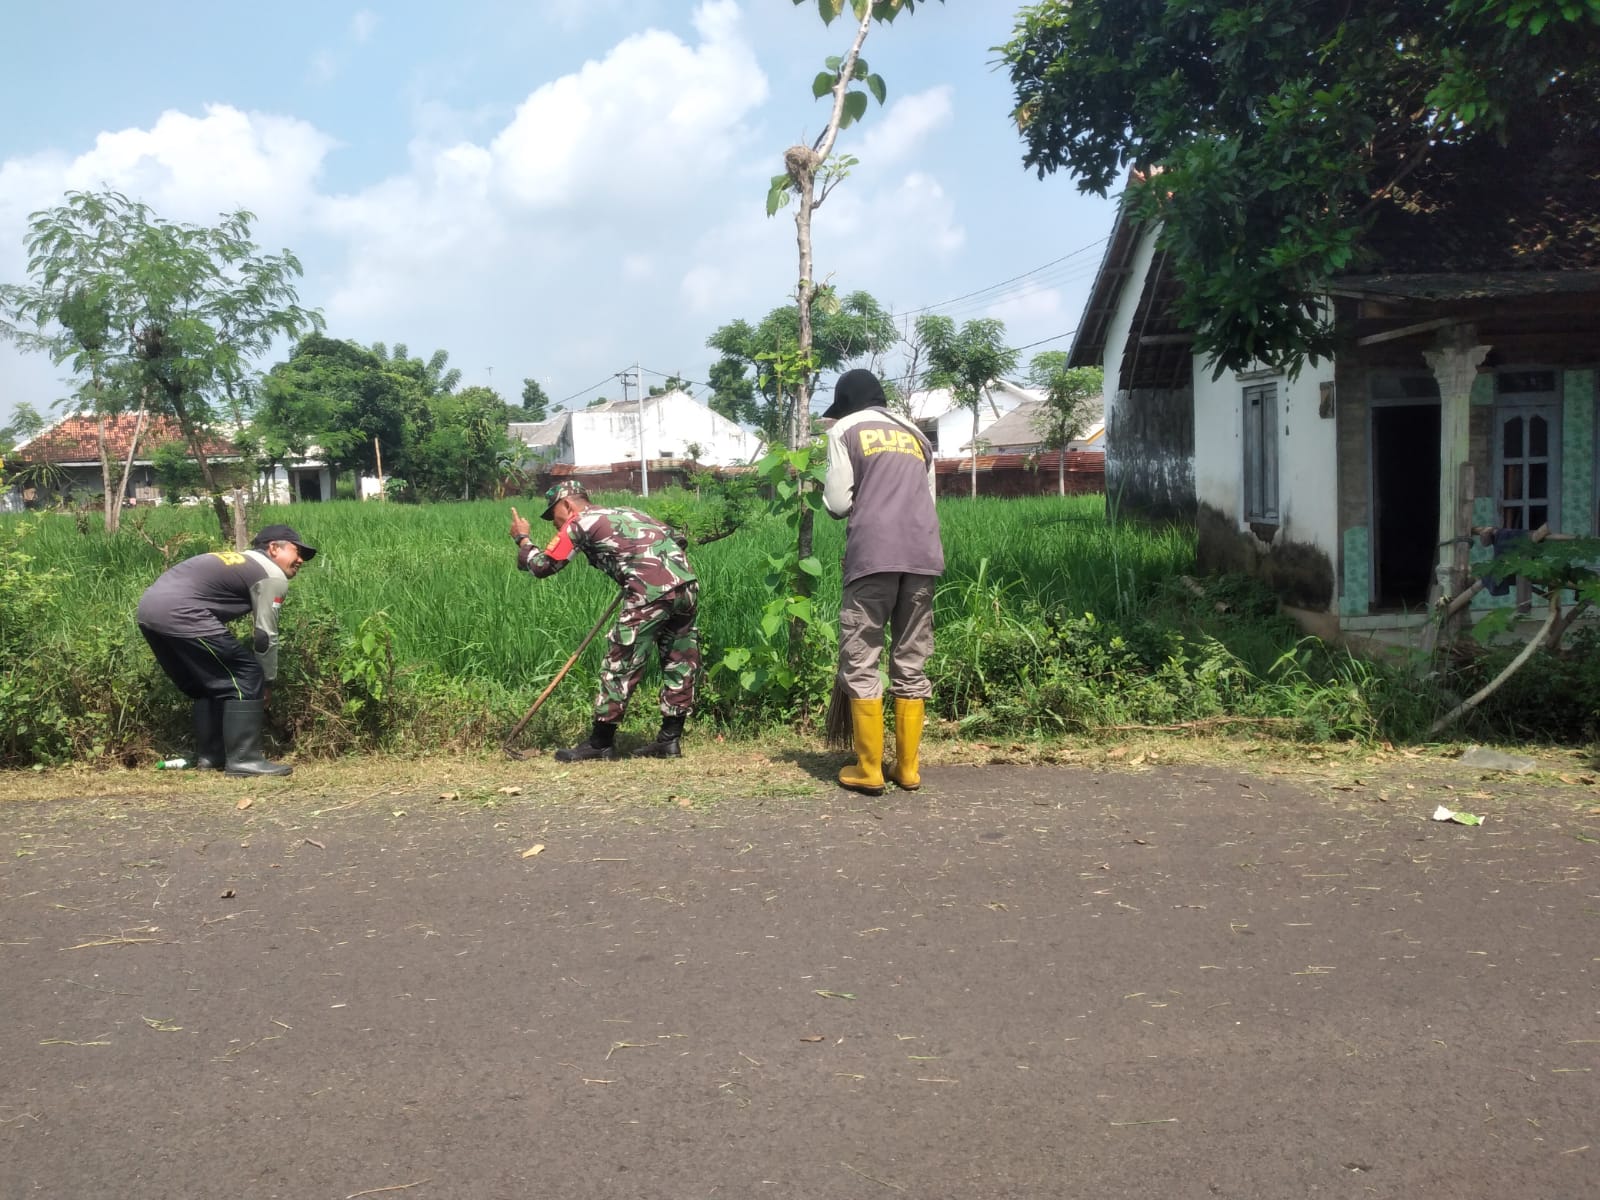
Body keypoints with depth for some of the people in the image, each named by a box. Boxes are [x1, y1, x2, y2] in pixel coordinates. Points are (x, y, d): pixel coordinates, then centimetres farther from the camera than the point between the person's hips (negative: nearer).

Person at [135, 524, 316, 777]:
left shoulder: (237, 560, 32)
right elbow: (265, 635, 5)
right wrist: (268, 681, 18)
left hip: (148, 607, 10)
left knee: (209, 684, 23)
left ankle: (210, 755, 24)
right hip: (179, 614, -10)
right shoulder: (272, 575, 6)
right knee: (246, 678, -2)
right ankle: (243, 759, -2)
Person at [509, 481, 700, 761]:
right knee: (680, 662, 13)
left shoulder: (579, 523, 10)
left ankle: (600, 743, 12)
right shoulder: (625, 512, 28)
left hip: (651, 591, -7)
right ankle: (670, 739, 20)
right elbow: (678, 538, 25)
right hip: (688, 583, 7)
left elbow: (542, 566, 12)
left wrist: (522, 539, 29)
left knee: (620, 666, 3)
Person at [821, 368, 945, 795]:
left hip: (873, 556, -5)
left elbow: (837, 504, 2)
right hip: (923, 557, 5)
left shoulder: (845, 431, 9)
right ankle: (907, 767, 11)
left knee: (860, 662, 2)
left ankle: (869, 770, 2)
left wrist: (829, 495, 23)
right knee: (911, 662, 9)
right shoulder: (916, 435, 24)